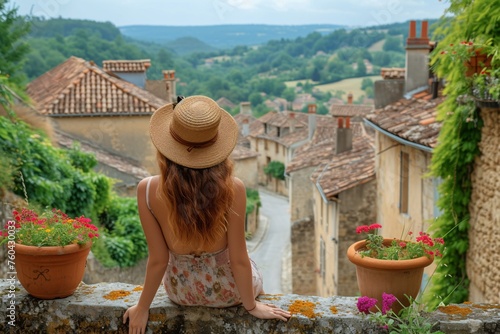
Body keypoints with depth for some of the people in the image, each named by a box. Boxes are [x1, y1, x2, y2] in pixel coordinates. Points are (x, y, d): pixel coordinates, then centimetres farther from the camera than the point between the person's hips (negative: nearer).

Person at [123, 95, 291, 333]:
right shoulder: (231, 189, -30)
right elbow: (238, 259, -20)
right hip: (227, 290, -2)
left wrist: (142, 307, 0)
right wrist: (251, 305, -2)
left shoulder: (148, 190, -25)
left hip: (180, 291, 2)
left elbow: (158, 260, -17)